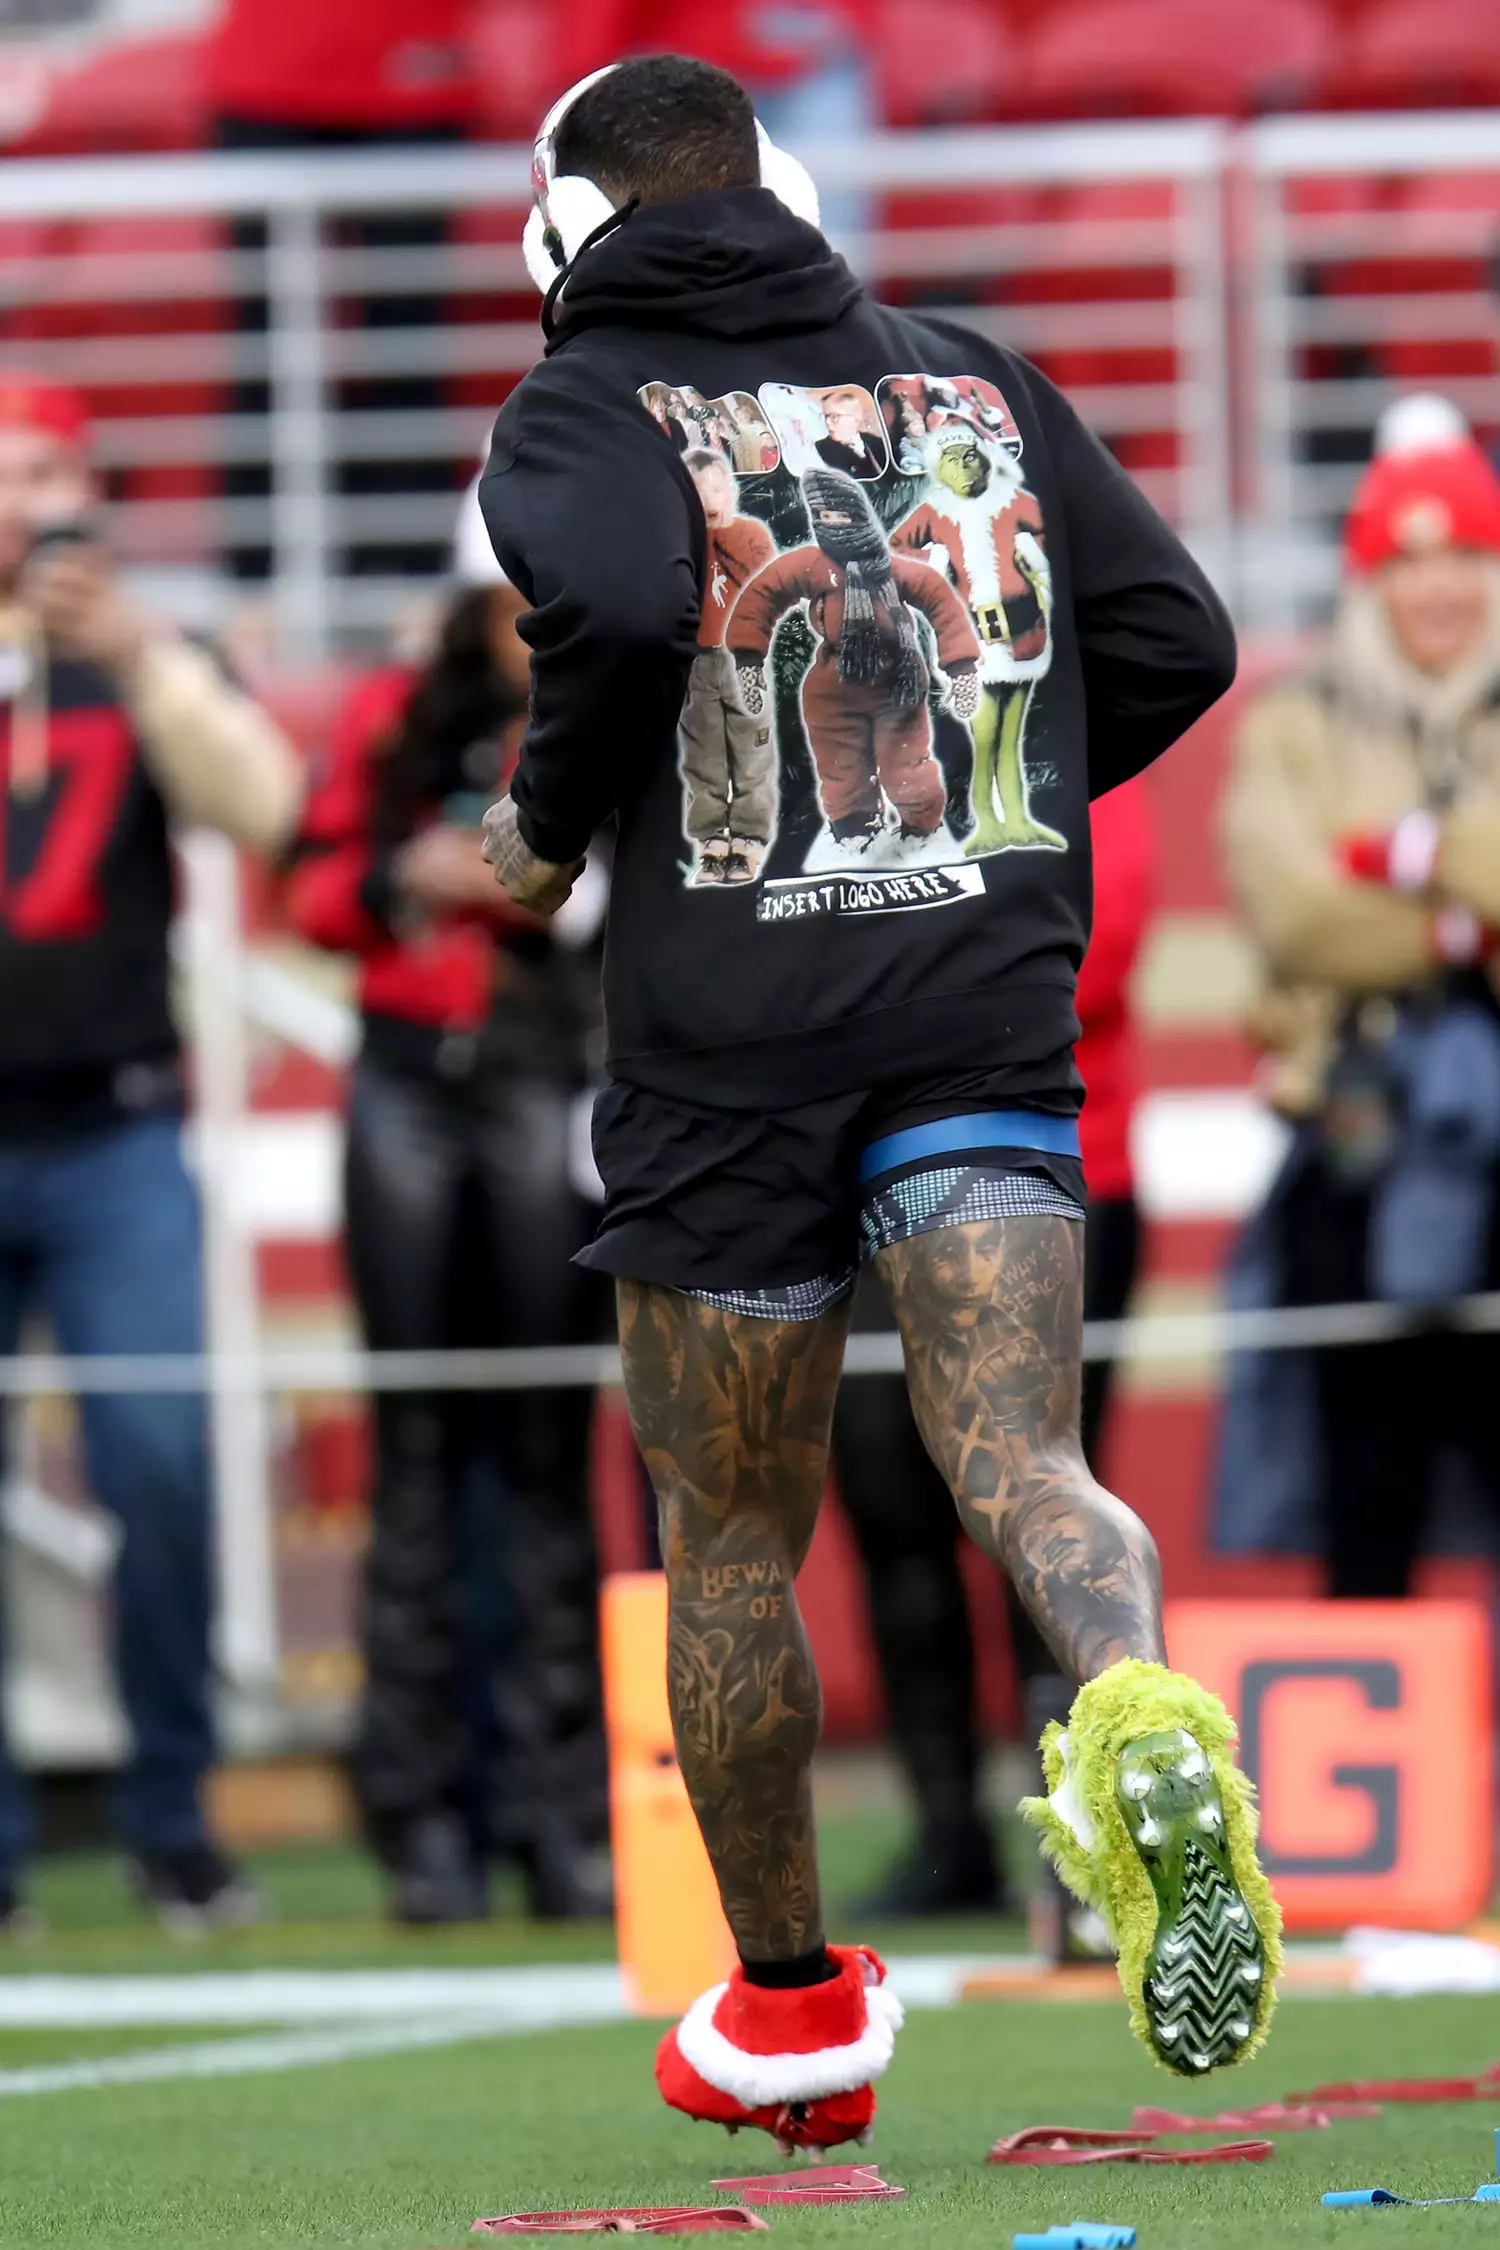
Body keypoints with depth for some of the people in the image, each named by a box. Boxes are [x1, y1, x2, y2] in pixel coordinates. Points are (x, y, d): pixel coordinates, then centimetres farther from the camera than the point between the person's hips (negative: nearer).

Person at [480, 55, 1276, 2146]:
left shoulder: (580, 409, 1)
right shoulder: (975, 376, 15)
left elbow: (622, 596, -21)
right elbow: (1175, 641, 10)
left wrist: (549, 829, -5)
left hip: (729, 1025, -2)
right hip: (987, 1009, 3)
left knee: (732, 1540, 12)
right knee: (1020, 1450, -8)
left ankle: (788, 2006, 23)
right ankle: (1141, 1714, -42)